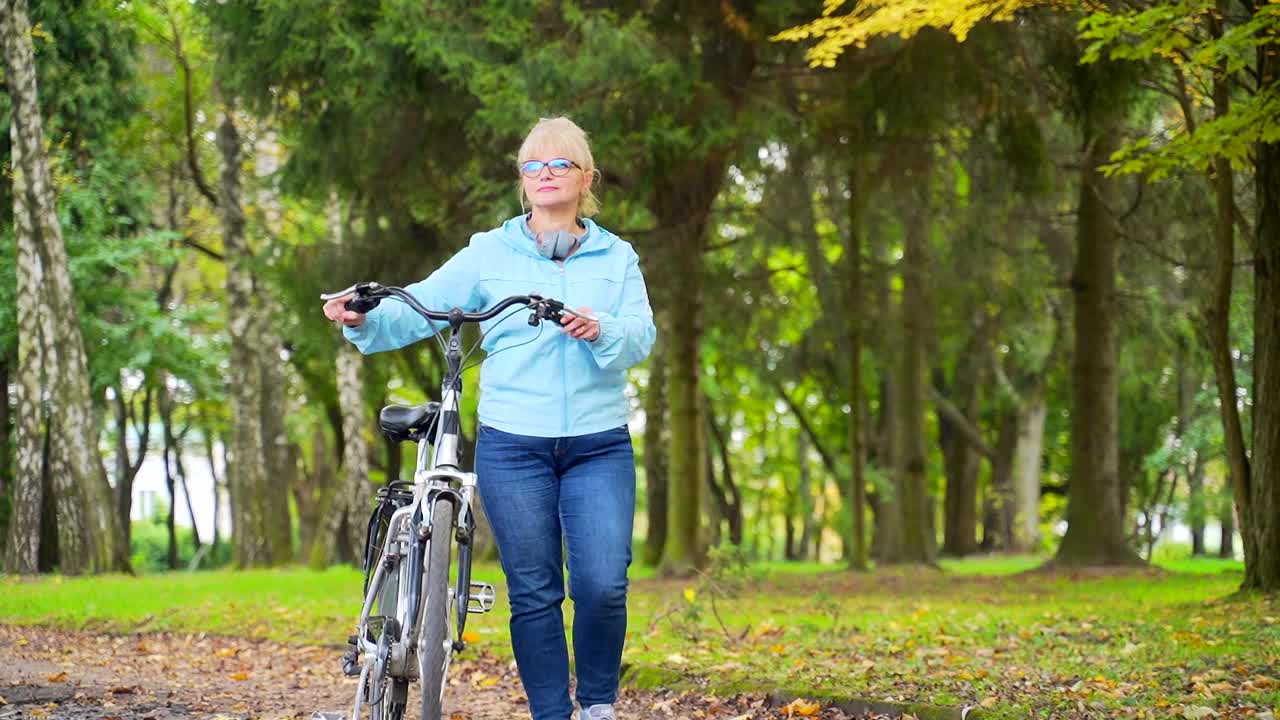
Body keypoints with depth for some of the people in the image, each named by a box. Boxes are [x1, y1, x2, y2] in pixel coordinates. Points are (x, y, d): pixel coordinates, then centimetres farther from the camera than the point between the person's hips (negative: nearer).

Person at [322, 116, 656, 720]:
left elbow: (641, 336, -3)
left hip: (599, 445, 0)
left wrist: (600, 330, -24)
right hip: (513, 444, 0)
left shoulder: (617, 257, 11)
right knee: (533, 592, 1)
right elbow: (418, 308, 1)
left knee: (603, 585, -11)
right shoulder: (489, 253, 9)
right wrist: (365, 319, -19)